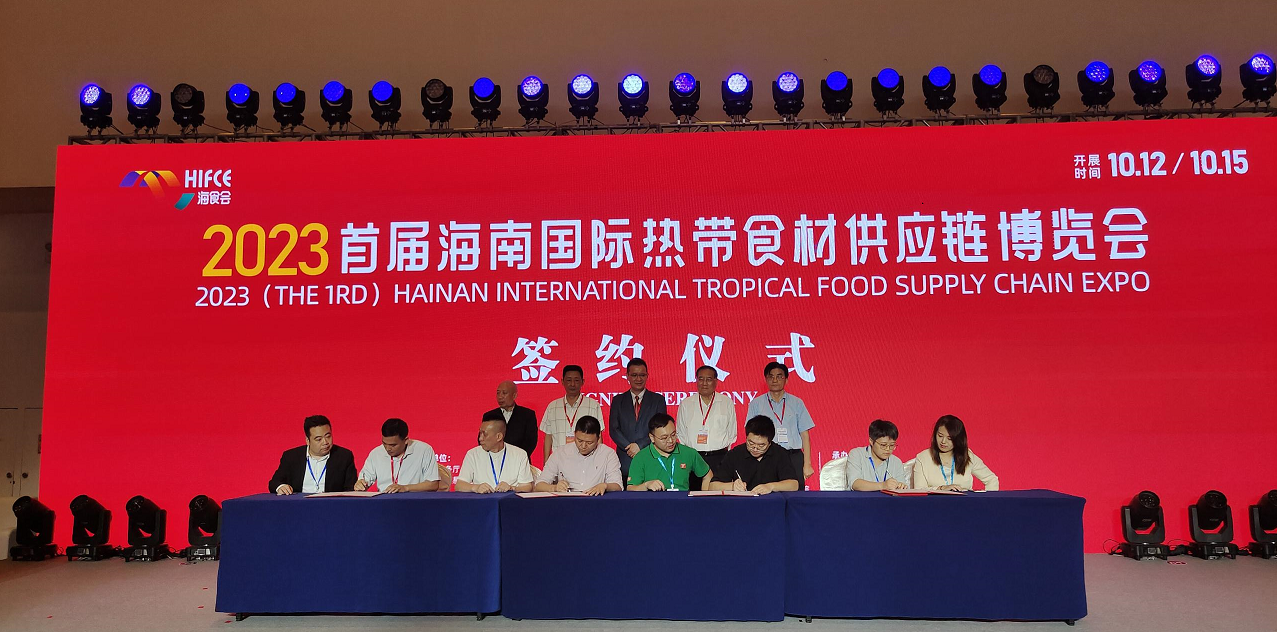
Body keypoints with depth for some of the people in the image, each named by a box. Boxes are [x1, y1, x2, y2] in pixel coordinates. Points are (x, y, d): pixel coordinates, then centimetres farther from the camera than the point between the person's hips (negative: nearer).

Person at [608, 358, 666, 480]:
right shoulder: (618, 400, 13)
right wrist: (629, 447, -9)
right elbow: (613, 429, 5)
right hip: (625, 460, 1)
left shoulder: (658, 399, 9)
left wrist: (640, 445, -9)